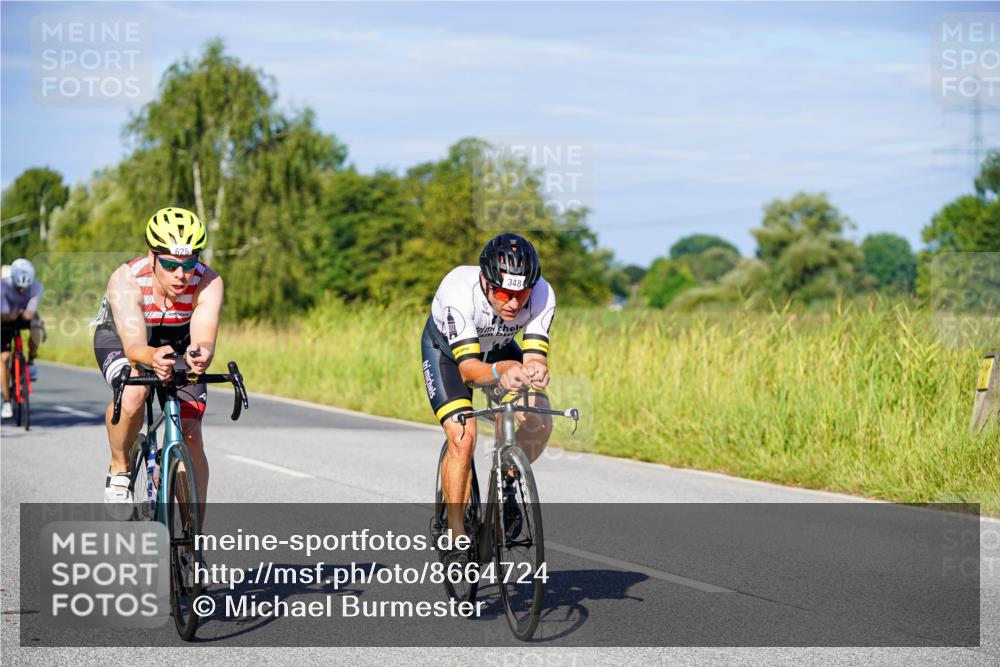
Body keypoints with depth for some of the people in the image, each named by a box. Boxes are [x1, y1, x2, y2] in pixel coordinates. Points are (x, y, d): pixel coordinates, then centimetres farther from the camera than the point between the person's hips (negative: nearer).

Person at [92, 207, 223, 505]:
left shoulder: (208, 283, -31)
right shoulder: (126, 279, -35)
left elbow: (204, 339, -43)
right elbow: (134, 345, -45)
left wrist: (200, 354, -67)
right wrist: (154, 358, -68)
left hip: (176, 343, 2)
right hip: (120, 337, -2)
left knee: (191, 436, -12)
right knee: (133, 392, -35)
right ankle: (119, 470, -9)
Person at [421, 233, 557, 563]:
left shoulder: (542, 294, -33)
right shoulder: (458, 290, -41)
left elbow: (534, 356, -36)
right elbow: (469, 368, -44)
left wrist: (535, 370, -60)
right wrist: (501, 371, -65)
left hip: (498, 347, 3)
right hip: (446, 349, -3)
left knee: (539, 422, -20)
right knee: (463, 436, -22)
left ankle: (506, 487, 8)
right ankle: (456, 538, -7)